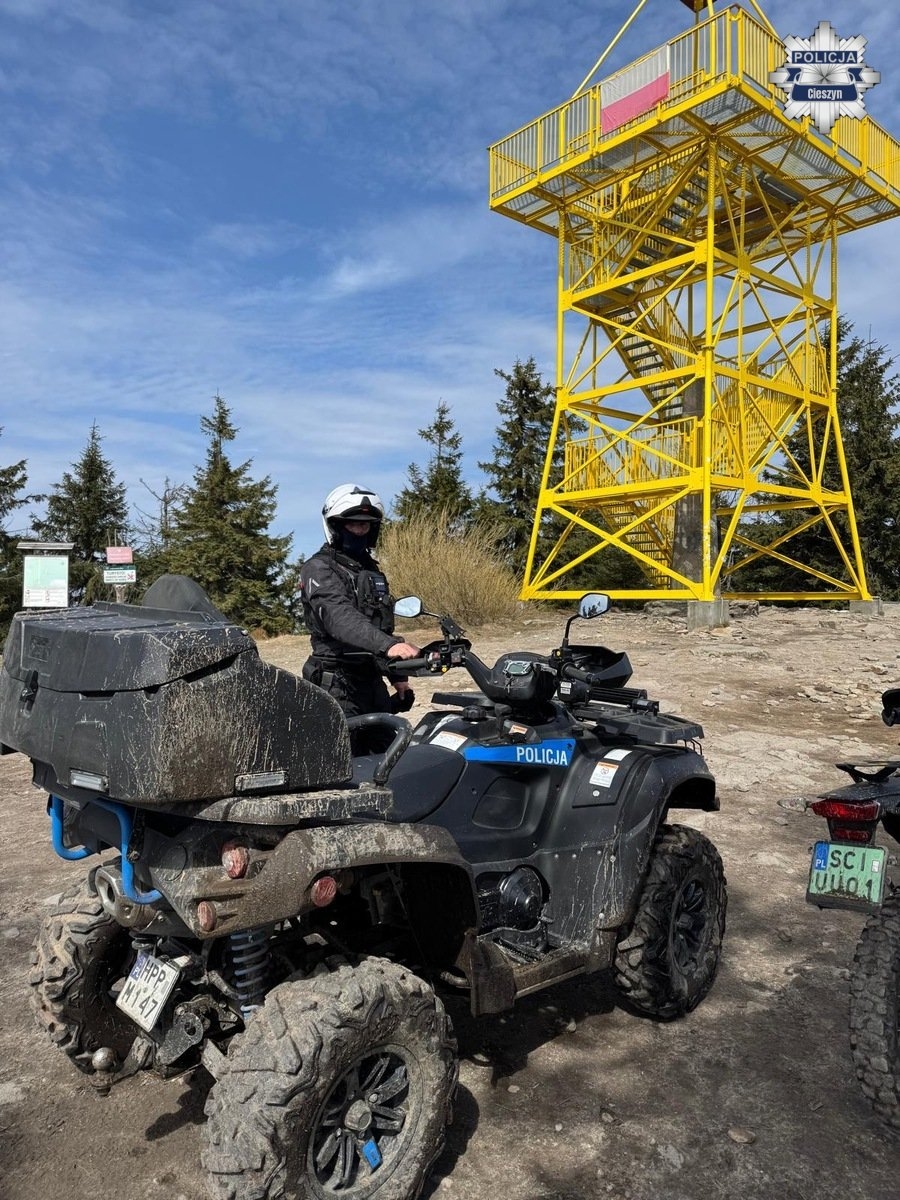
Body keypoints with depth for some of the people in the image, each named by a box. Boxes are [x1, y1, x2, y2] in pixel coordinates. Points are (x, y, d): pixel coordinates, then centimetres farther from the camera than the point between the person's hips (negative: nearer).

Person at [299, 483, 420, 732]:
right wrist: (389, 644, -42)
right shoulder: (319, 569, -10)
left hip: (372, 679, 8)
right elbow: (340, 617, -28)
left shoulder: (372, 569, 18)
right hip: (337, 683, -8)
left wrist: (398, 677, 20)